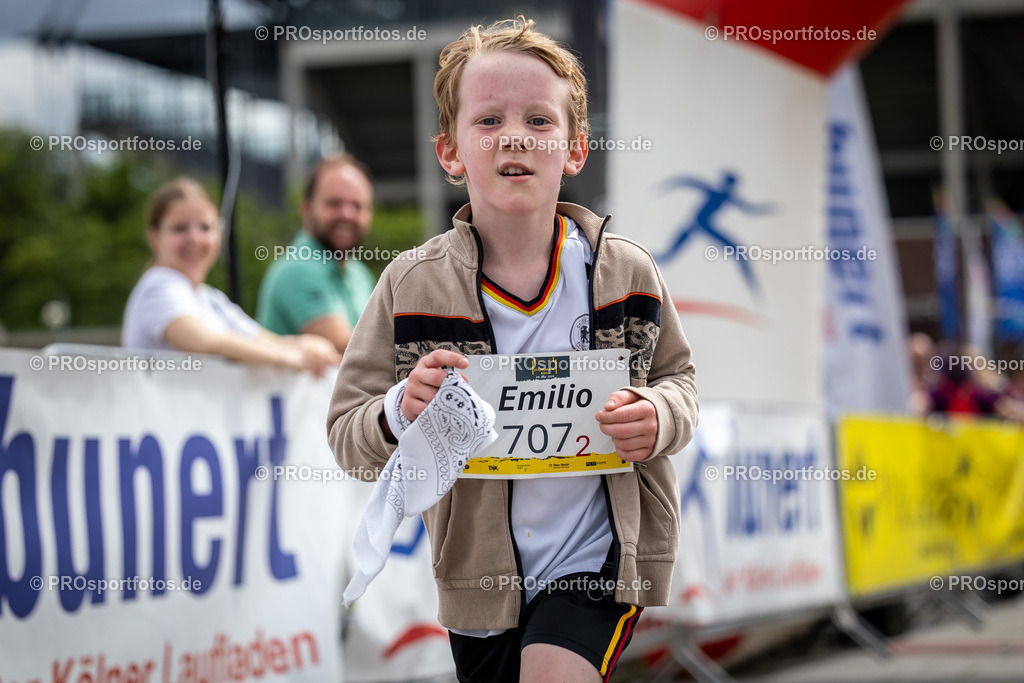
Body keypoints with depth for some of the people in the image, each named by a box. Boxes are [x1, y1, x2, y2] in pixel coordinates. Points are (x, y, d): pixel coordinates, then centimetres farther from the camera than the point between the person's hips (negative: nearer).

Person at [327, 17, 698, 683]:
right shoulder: (411, 287, -7)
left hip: (595, 555, -2)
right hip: (478, 573, 2)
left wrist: (659, 416, -13)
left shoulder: (627, 272, -5)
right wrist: (400, 413, -24)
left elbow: (678, 378, 9)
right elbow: (347, 438, -3)